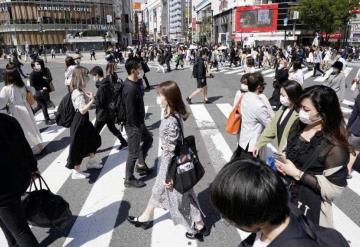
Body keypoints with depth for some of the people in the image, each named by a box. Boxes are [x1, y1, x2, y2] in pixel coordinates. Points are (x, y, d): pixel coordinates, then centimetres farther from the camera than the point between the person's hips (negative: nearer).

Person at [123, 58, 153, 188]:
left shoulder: (136, 83, 3)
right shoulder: (130, 89, -28)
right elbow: (130, 112, -27)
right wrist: (137, 126, -16)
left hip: (139, 122, 10)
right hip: (133, 125, -10)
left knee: (148, 139, 27)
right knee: (134, 153, 3)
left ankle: (141, 165, 42)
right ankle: (129, 179, 21)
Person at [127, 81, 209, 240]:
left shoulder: (171, 121, -32)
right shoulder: (174, 115, -3)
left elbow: (171, 151, -26)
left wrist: (168, 176, -16)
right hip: (169, 162, 9)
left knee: (181, 197, 12)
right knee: (158, 190, 25)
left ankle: (199, 226, 33)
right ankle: (146, 218, 47)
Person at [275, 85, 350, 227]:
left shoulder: (334, 146, -23)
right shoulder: (299, 126, -3)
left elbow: (332, 190, -21)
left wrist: (297, 174, -22)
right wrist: (281, 160, -6)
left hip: (309, 205, -6)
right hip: (284, 192, 6)